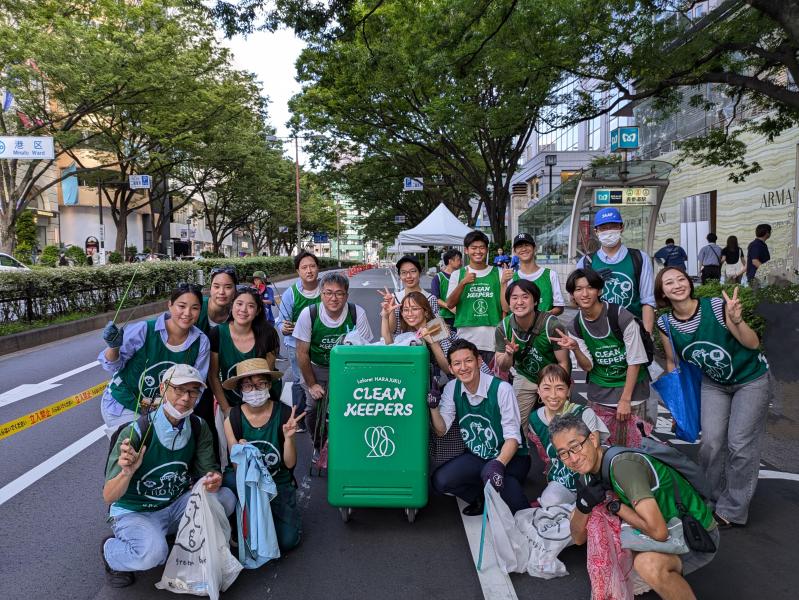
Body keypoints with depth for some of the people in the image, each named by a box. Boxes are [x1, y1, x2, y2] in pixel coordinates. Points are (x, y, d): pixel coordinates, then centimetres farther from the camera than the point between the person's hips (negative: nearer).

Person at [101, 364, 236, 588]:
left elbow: (208, 470, -2)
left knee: (226, 498, -17)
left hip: (176, 506, 5)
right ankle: (111, 550, 2)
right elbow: (109, 497, -20)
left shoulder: (198, 427, -8)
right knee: (153, 552, -34)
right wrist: (127, 472, -43)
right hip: (133, 512, -5)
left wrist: (214, 480, -27)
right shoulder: (136, 432, -23)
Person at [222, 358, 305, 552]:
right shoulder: (232, 419, -10)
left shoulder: (284, 413, -12)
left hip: (278, 482, -1)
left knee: (287, 541, -17)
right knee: (230, 479, -34)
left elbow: (290, 464, -8)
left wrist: (288, 437, -26)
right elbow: (236, 467, -7)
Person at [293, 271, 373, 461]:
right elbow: (302, 353, -8)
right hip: (316, 369, 0)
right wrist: (312, 385, -6)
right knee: (313, 409, -9)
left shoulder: (357, 313, -18)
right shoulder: (309, 314, -17)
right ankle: (319, 446, 22)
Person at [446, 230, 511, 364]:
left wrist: (503, 283, -11)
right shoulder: (457, 274, 9)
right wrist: (463, 283, -14)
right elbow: (450, 305, -2)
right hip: (466, 341, 0)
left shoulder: (499, 273, 7)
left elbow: (506, 308, 1)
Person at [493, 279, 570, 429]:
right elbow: (502, 367, -6)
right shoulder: (503, 327, -16)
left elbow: (563, 363, -15)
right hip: (525, 378, 3)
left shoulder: (552, 325, -27)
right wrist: (509, 354, -27)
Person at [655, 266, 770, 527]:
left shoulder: (717, 306, -26)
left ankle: (732, 510, 13)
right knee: (711, 442, -1)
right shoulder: (666, 324, -13)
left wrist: (736, 321, -41)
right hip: (714, 383, 3)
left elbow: (753, 344, -22)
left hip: (751, 379, -3)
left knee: (740, 444, -3)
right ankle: (712, 499, 22)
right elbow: (672, 362, 2)